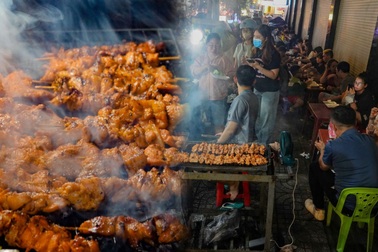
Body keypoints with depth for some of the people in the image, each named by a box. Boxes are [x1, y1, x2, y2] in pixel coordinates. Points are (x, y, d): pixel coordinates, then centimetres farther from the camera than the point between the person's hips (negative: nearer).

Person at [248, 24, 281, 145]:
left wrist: (258, 66, -28)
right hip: (257, 89, 7)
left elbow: (273, 75, -21)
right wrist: (250, 65, -4)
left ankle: (264, 145, 19)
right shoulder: (256, 51, 3)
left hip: (270, 91, -7)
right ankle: (256, 142, 32)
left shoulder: (273, 54, -17)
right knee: (256, 118, 16)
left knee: (266, 120, 4)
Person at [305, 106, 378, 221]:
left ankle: (319, 209, 28)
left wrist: (323, 150, 25)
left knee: (314, 167, 12)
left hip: (348, 205, -5)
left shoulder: (332, 146, -18)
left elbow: (324, 167, 5)